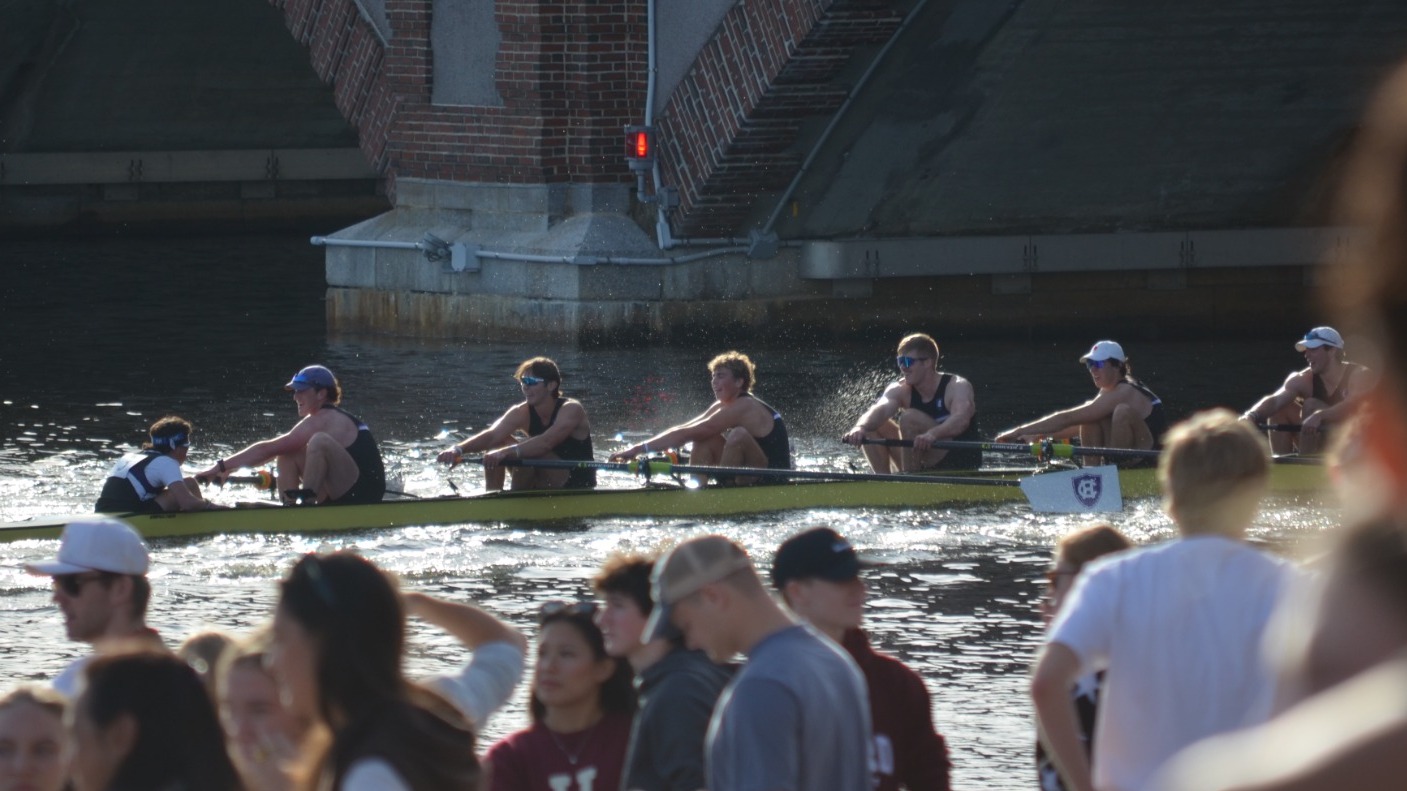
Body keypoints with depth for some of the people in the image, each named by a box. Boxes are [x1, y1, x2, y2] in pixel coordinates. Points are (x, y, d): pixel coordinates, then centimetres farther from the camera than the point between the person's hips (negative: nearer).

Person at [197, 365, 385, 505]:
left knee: (320, 441, -31)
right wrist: (229, 469, 15)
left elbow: (267, 450, -15)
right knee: (287, 453, 11)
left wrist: (222, 466, -12)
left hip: (362, 499, -10)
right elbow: (276, 451, 22)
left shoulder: (323, 420, -12)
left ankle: (306, 500, -24)